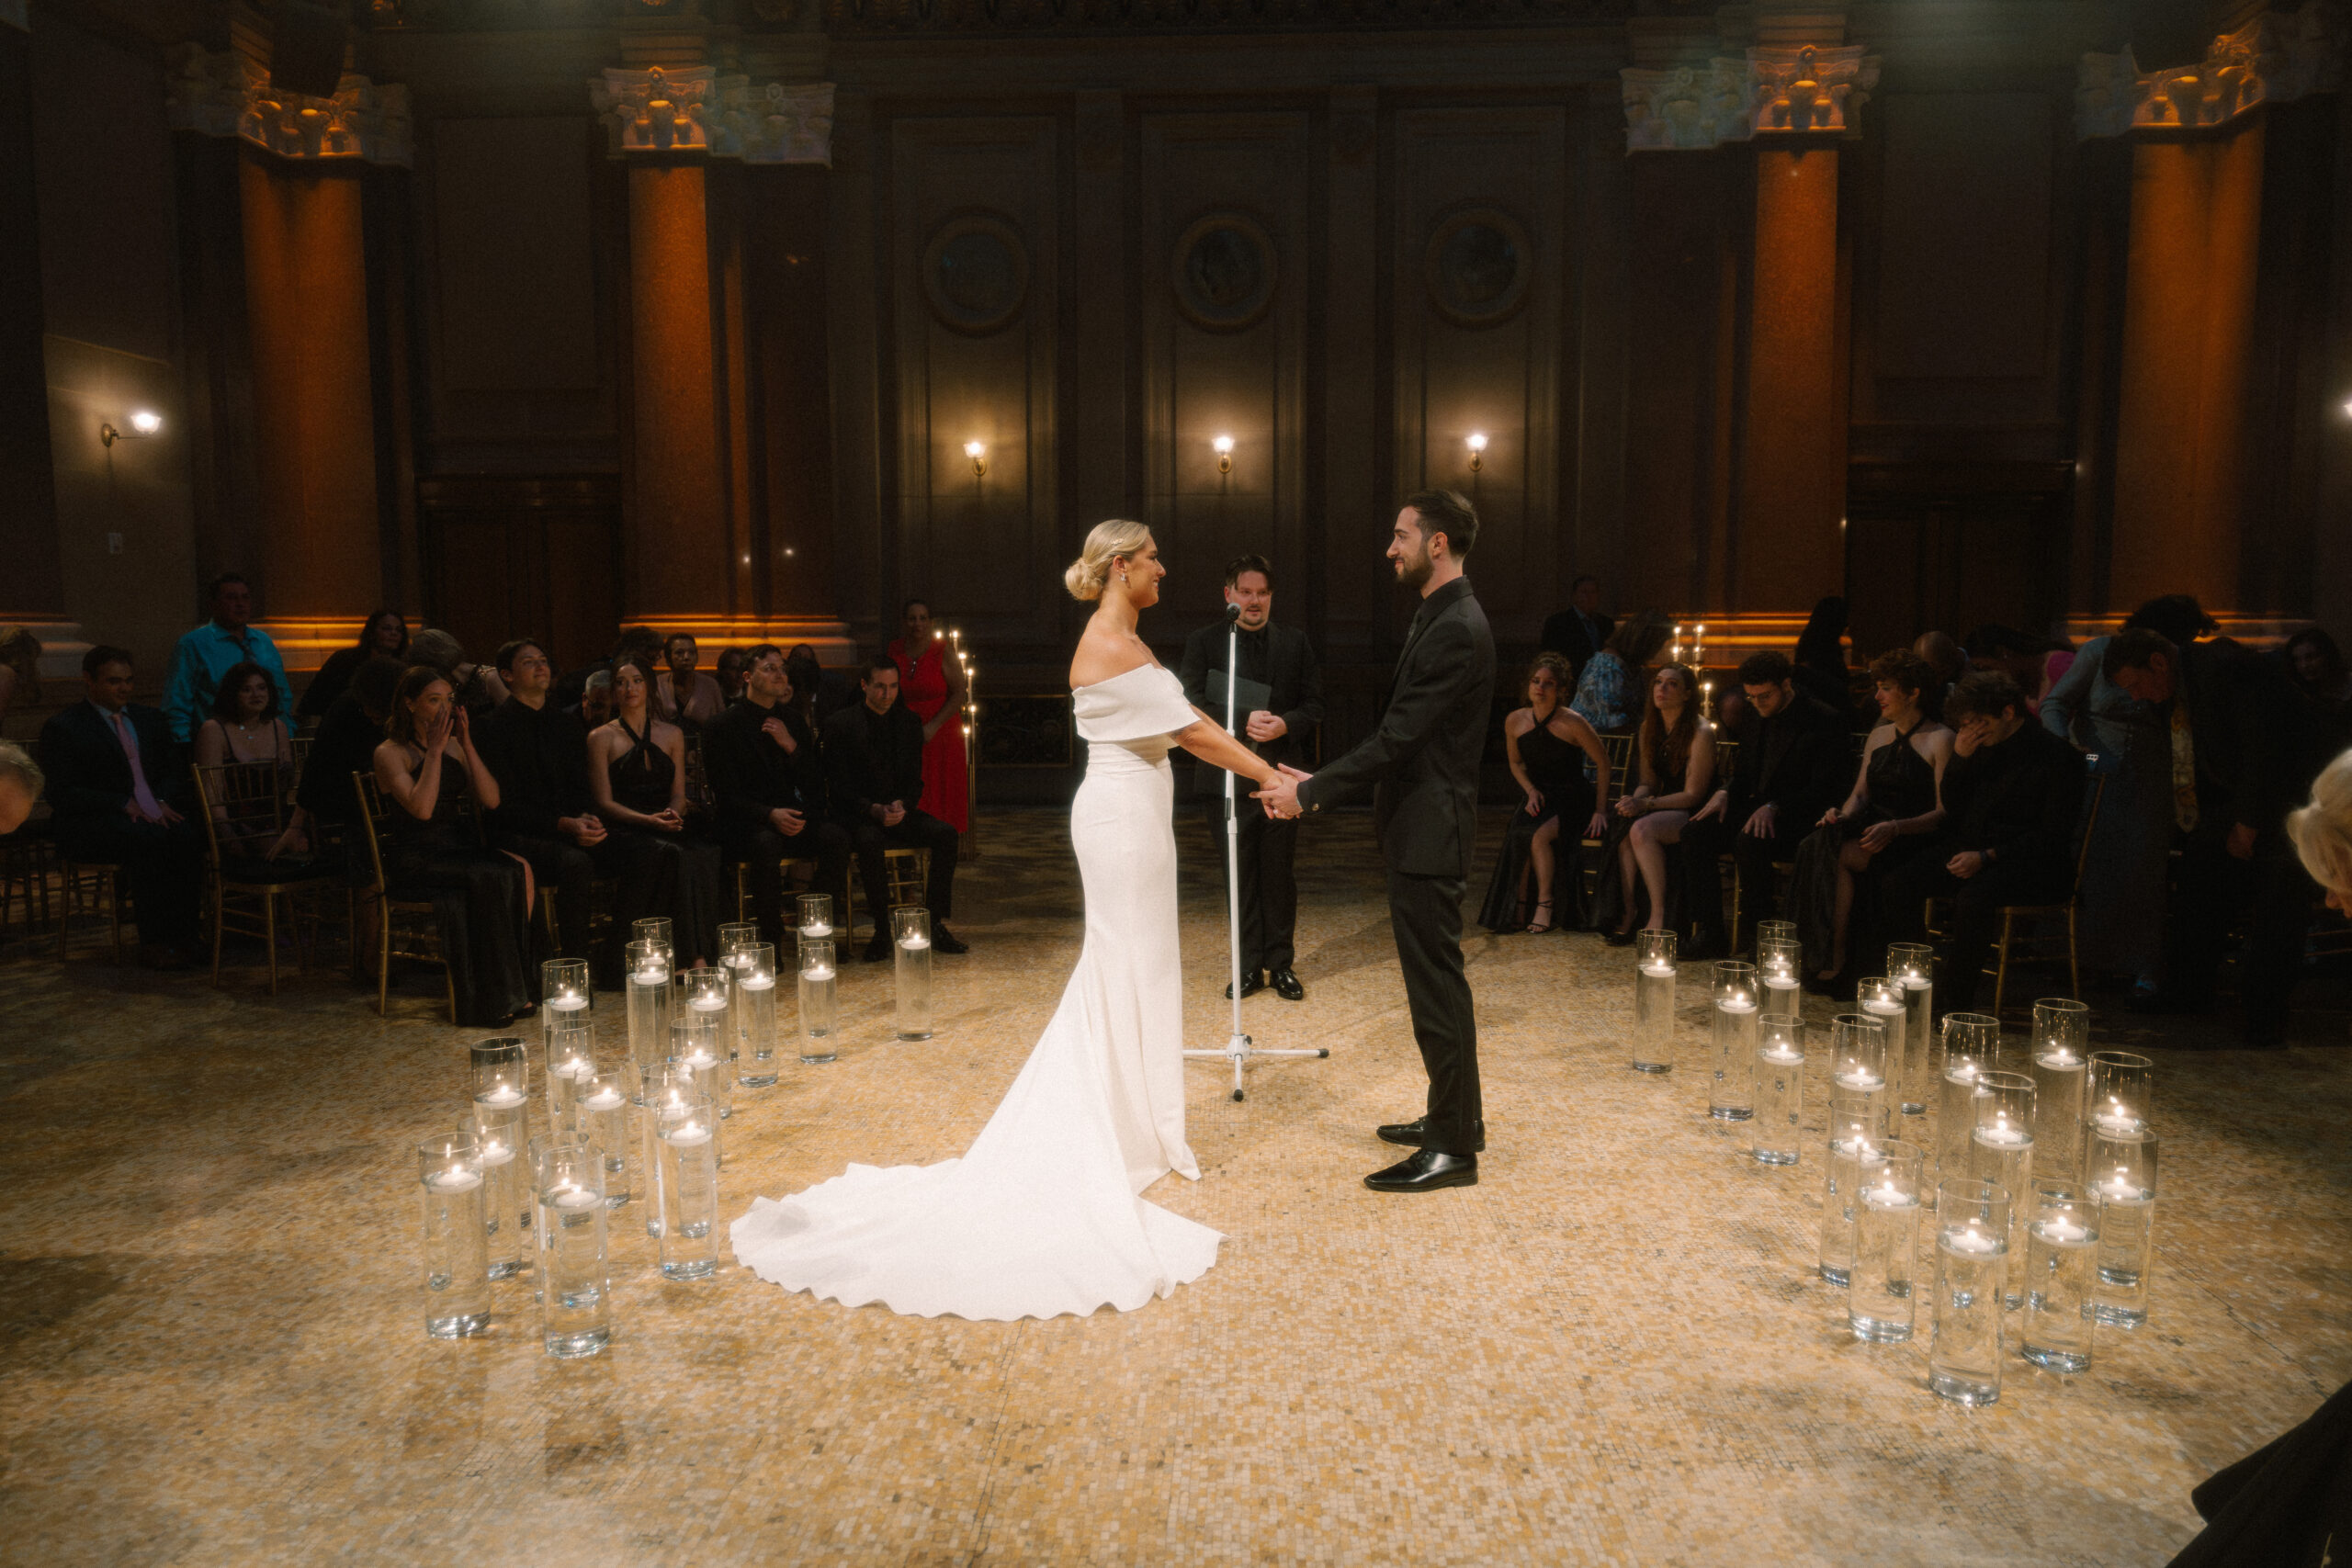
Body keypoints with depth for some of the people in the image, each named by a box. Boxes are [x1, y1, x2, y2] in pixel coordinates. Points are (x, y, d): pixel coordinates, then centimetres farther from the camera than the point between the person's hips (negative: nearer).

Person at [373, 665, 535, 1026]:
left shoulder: (454, 746, 15)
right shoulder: (390, 753, -3)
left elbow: (490, 800, 1)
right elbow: (421, 808, -20)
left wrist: (466, 744, -4)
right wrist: (435, 750, -15)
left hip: (458, 847, 6)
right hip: (414, 857, -6)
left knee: (519, 870, -24)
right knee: (487, 878, -31)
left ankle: (512, 988, -18)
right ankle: (491, 998, -22)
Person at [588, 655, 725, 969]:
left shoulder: (672, 734, 19)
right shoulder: (601, 737, 7)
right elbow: (604, 802, 0)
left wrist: (673, 813, -10)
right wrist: (647, 820, -16)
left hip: (667, 825, 3)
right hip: (624, 830, -3)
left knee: (707, 853, -31)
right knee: (679, 855, -35)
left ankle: (701, 957, -34)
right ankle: (692, 957, -33)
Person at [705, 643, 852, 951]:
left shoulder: (793, 719, 16)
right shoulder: (724, 726, 1)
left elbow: (815, 780, 12)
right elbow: (727, 794, -6)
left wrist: (792, 746, -6)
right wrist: (771, 815, -22)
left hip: (794, 816, 4)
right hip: (747, 825, -4)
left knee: (835, 835, -25)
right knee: (767, 843, -37)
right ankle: (772, 939, -27)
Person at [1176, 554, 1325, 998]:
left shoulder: (1295, 641, 7)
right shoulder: (1203, 641, 2)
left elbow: (1314, 704, 6)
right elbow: (1192, 705, -6)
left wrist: (1284, 724, -15)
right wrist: (1243, 721, -20)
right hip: (1227, 777, -1)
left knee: (1279, 875, 6)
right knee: (1241, 877, 7)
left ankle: (1281, 963, 17)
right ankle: (1250, 965, 17)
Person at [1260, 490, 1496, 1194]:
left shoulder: (1455, 629, -20)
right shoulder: (1442, 619, 13)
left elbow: (1397, 737, -23)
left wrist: (1309, 792, -17)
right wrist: (1321, 781, 13)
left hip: (1429, 832, -11)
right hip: (1421, 827, 11)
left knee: (1435, 983, -3)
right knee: (1436, 978, 18)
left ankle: (1452, 1148, 6)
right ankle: (1455, 1117, 31)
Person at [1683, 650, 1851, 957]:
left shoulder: (1823, 721, -12)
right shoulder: (1752, 713, 10)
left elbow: (1823, 789, -16)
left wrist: (1775, 807, -28)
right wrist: (1724, 792, -3)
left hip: (1798, 817, -7)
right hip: (1757, 806, 7)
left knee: (1750, 841, -36)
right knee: (1694, 832, -17)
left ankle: (1756, 934, -20)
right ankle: (1710, 931, -11)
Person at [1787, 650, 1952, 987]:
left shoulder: (1940, 739, -3)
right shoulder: (1878, 736, 20)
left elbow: (1944, 811, -10)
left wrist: (1895, 828, -25)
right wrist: (1843, 813, -6)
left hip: (1913, 839, -6)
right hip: (1871, 828, 6)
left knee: (1839, 854, -32)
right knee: (1816, 844, -27)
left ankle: (1835, 959, -23)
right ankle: (1823, 958, -28)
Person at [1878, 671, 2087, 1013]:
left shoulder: (2057, 755, -7)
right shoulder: (1983, 747, 12)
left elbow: (2054, 836, -11)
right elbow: (1952, 809, 16)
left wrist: (1986, 856, -19)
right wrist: (1959, 758, 0)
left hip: (2027, 862, -6)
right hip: (1968, 849, 6)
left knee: (1973, 898, -37)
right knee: (1896, 884, -17)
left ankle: (1956, 997, -23)